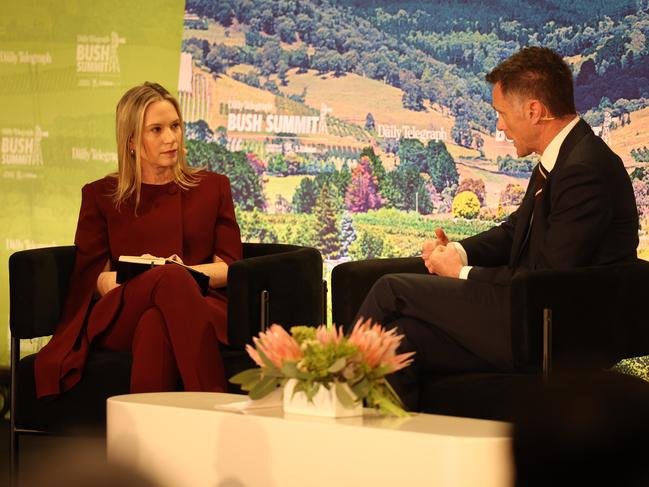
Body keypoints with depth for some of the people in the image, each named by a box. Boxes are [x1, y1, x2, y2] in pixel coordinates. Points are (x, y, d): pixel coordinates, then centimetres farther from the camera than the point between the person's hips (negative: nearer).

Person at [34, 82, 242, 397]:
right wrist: (156, 276, -13)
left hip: (200, 304, 1)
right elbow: (91, 276, 10)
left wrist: (188, 272, -11)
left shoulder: (213, 187, 23)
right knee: (170, 280, -40)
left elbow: (230, 267, 14)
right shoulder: (100, 195, 21)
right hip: (121, 314, -1)